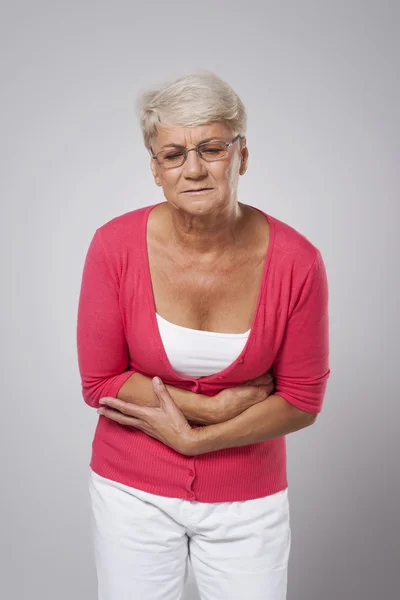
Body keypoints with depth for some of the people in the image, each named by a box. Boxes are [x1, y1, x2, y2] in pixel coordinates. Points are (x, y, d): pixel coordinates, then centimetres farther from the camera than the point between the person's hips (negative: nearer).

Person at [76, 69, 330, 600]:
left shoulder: (296, 261, -17)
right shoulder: (115, 245, -16)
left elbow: (301, 401, -8)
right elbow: (100, 382, -8)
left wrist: (190, 437, -14)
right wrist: (214, 406, -16)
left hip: (246, 497, 0)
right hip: (134, 491, 1)